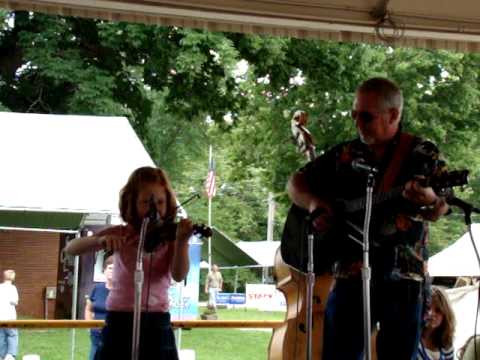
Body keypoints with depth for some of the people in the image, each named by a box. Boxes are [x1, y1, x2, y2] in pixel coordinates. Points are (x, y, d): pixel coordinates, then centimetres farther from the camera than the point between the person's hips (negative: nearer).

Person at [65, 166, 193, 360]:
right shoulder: (119, 234, 4)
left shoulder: (169, 236, 2)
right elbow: (71, 248, -4)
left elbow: (179, 275, -15)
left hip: (157, 326, 0)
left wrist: (182, 241, -32)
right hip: (120, 325, 0)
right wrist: (101, 240, -24)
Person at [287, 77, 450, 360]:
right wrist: (315, 204, -3)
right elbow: (296, 183, 18)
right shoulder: (344, 155, 11)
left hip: (402, 276, -3)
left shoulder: (422, 154, 0)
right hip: (349, 274, 3)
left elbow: (439, 209, -13)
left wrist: (428, 199, -37)